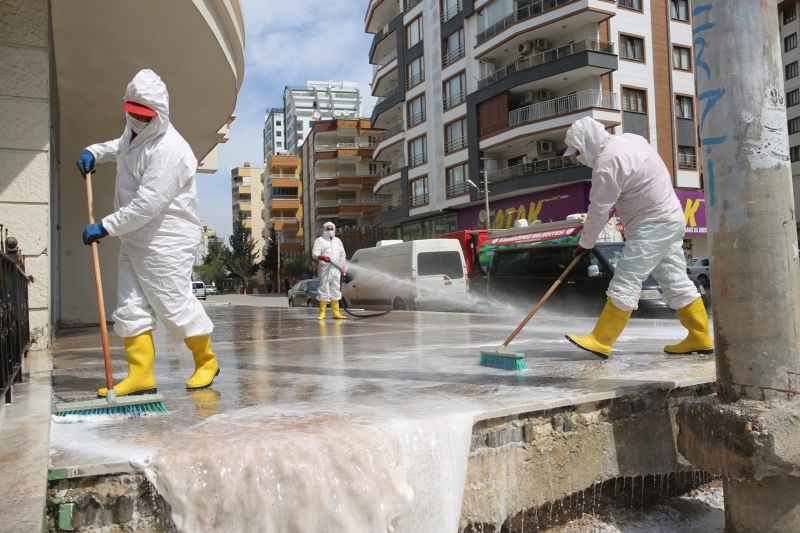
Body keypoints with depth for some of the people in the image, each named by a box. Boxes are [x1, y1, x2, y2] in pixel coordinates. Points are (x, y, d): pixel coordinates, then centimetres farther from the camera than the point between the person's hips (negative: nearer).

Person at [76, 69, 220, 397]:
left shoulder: (169, 150, -22)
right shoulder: (135, 131, 9)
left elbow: (147, 204, -26)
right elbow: (121, 146, 36)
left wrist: (106, 226, -19)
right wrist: (95, 152, 17)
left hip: (167, 241, -9)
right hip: (133, 237, 9)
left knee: (173, 303, -3)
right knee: (131, 307, 4)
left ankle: (206, 361, 18)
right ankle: (140, 375, 9)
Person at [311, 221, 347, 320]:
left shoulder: (337, 241, 20)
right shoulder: (320, 240, 4)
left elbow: (342, 255, 24)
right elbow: (314, 253, -8)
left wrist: (342, 266, 14)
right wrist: (322, 257, -28)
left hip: (336, 269, 5)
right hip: (324, 269, -5)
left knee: (336, 290, 4)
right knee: (324, 290, -7)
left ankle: (336, 312, 8)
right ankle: (322, 313, -3)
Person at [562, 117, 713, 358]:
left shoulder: (606, 163, -20)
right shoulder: (630, 138, 9)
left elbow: (599, 210, -15)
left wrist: (585, 242, -2)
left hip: (651, 226, -10)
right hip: (670, 217, 10)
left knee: (625, 285, -9)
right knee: (677, 282, 13)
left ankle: (600, 341, -7)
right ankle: (700, 338, 19)